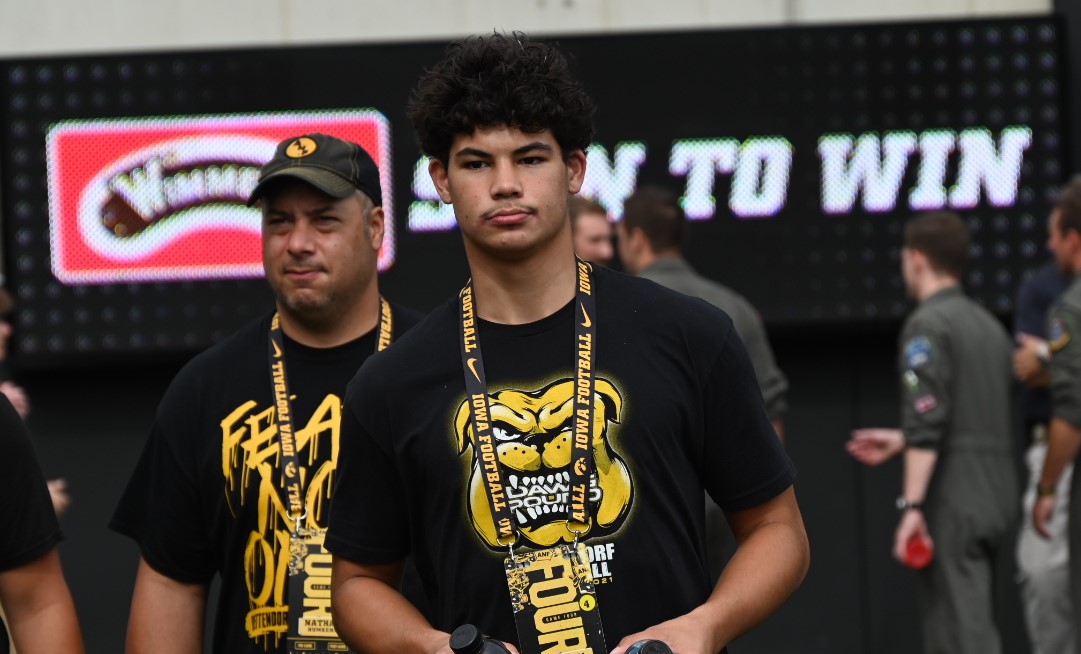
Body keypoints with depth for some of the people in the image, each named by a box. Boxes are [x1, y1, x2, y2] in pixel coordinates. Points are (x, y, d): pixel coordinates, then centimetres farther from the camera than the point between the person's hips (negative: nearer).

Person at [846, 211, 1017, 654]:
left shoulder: (928, 324, -9)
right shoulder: (988, 324, 16)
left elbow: (927, 422, -18)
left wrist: (912, 505, -19)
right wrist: (899, 441, 27)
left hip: (954, 501, -8)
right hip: (996, 497, 8)